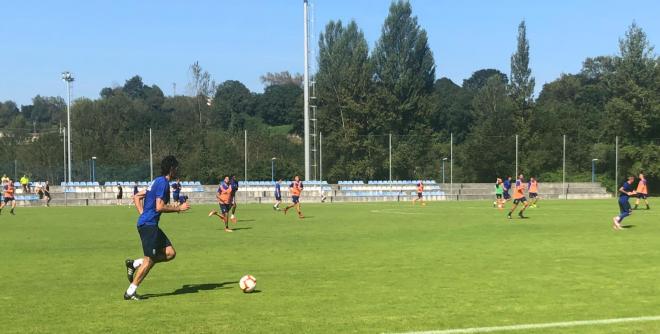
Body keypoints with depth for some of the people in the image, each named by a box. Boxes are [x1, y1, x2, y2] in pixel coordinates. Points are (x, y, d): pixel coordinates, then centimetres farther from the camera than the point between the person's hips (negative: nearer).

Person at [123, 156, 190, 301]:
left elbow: (136, 197, 22)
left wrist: (143, 214, 15)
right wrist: (179, 208, -10)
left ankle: (134, 263, 10)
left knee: (170, 253, 5)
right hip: (148, 225, -10)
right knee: (149, 260, -5)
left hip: (147, 223, 10)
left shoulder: (157, 181, 17)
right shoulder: (163, 182, -12)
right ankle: (130, 292, 3)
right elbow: (159, 207, -20)